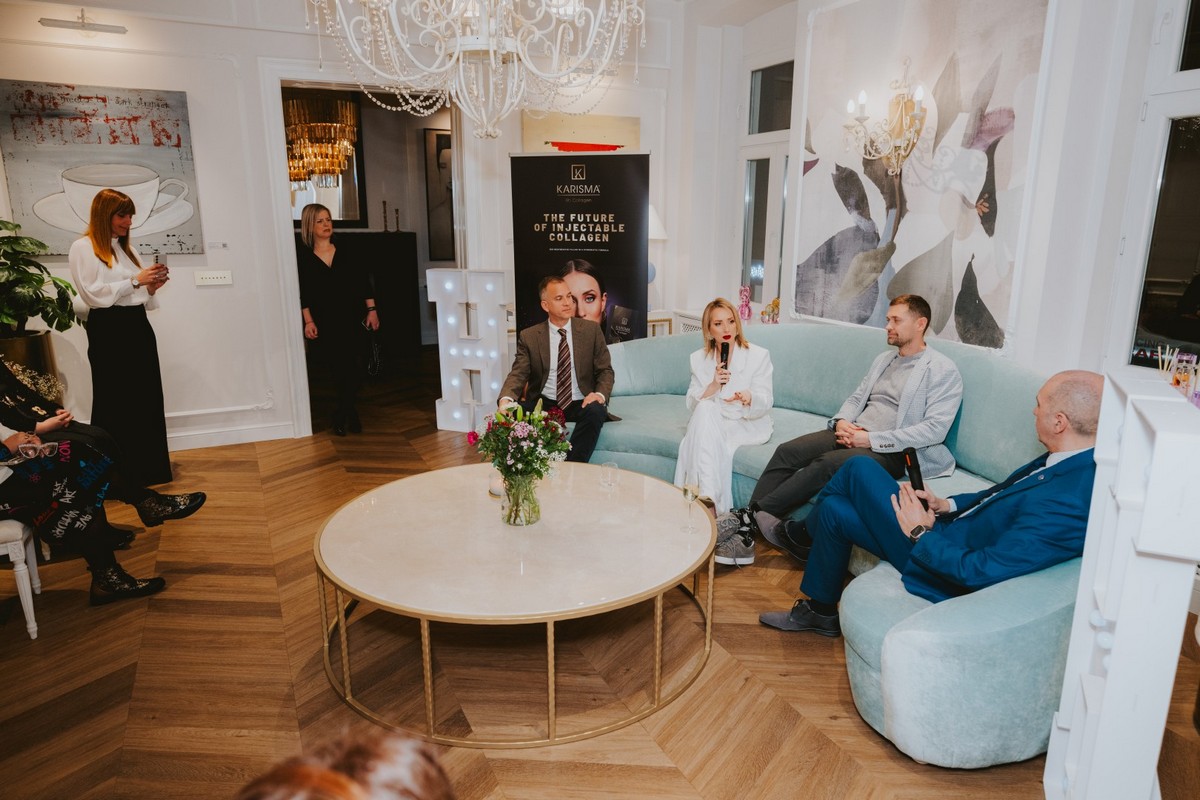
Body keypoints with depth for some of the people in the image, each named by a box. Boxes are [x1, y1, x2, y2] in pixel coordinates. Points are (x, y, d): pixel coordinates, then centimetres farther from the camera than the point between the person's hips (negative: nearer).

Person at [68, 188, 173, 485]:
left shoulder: (126, 248, 18)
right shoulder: (83, 248, -4)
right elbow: (93, 294, -14)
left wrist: (152, 287, 0)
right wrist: (135, 280, -15)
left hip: (138, 326, 7)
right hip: (108, 330, -7)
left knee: (147, 400, 8)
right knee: (115, 404, -1)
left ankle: (148, 467, 17)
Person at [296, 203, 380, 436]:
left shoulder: (346, 251, 2)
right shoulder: (303, 256, -1)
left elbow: (363, 281, 4)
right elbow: (302, 293, -1)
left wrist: (371, 309, 0)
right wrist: (308, 321, -5)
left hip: (351, 318, 1)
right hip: (324, 322, -1)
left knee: (353, 368, -3)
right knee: (338, 369, 2)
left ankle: (342, 415, 15)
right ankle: (350, 411, 23)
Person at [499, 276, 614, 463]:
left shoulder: (591, 330, 4)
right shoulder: (529, 336, 4)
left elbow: (605, 370, 6)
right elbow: (518, 374, -3)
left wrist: (600, 394, -17)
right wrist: (506, 399, -26)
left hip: (580, 405, 0)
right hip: (543, 404, 0)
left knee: (596, 411, -34)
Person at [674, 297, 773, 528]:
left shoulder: (759, 355, -2)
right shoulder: (698, 358, 6)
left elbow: (765, 403, -9)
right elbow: (692, 404, -1)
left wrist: (749, 398, -33)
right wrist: (713, 386, -21)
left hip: (747, 425, -2)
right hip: (709, 423, 3)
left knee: (709, 439, -32)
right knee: (705, 409, -33)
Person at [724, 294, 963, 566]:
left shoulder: (943, 370, -4)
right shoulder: (884, 359, 20)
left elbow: (935, 429, -15)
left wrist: (872, 439, -19)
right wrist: (841, 421, -2)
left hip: (891, 451, -7)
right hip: (853, 434, 7)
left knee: (827, 463, -33)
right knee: (787, 451, -16)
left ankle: (752, 514, -24)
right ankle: (746, 533, -22)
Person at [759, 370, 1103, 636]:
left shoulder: (1066, 505, -33)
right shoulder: (1074, 461, -4)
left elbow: (979, 572, -31)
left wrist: (921, 533, -17)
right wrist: (949, 505, 2)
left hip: (942, 568, -9)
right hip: (950, 532, 9)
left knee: (859, 469, -7)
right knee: (834, 510, 10)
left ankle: (807, 529, 23)